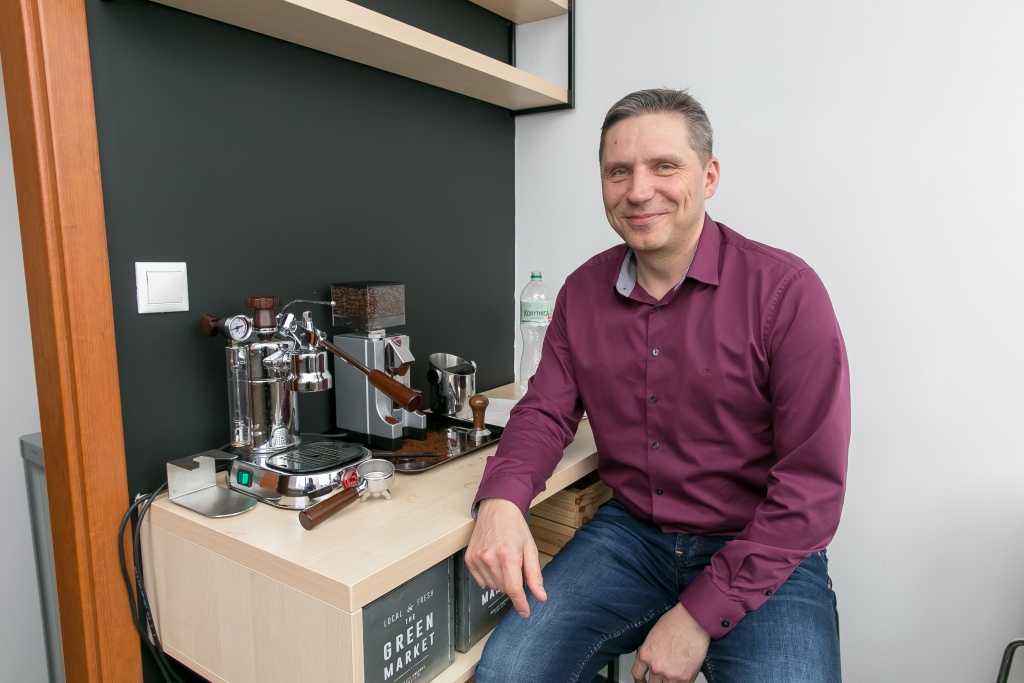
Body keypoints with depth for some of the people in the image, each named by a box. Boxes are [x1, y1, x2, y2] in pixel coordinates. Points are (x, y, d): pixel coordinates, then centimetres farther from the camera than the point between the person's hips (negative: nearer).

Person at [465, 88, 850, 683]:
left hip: (764, 555, -2)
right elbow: (547, 411, 3)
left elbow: (814, 483, -15)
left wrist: (701, 613, -17)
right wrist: (501, 500, -19)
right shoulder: (584, 290, 1)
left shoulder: (786, 290, -14)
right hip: (629, 534, 3)